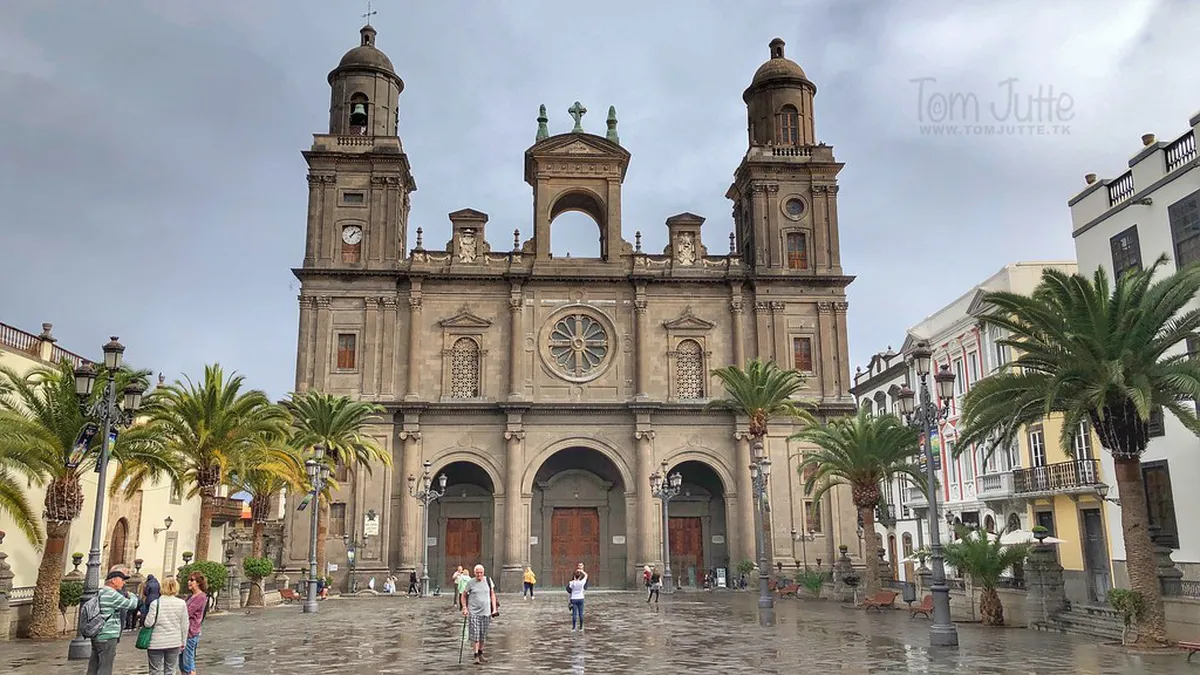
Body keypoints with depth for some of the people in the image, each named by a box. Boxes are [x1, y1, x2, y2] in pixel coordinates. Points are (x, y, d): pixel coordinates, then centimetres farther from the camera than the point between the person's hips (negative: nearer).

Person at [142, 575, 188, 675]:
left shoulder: (155, 603, -11)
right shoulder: (181, 603, -3)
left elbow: (148, 623, -12)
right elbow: (184, 625, 2)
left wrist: (143, 620, 11)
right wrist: (183, 642, 13)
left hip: (156, 643, -2)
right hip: (174, 643, 2)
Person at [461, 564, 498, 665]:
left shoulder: (488, 581, 3)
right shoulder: (470, 582, -4)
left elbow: (492, 595, 9)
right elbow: (464, 595, 5)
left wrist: (494, 609, 3)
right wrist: (464, 608, -6)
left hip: (486, 612, 3)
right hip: (473, 612, -3)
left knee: (483, 635, 10)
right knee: (475, 634, -9)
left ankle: (480, 654, 24)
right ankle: (476, 656, -5)